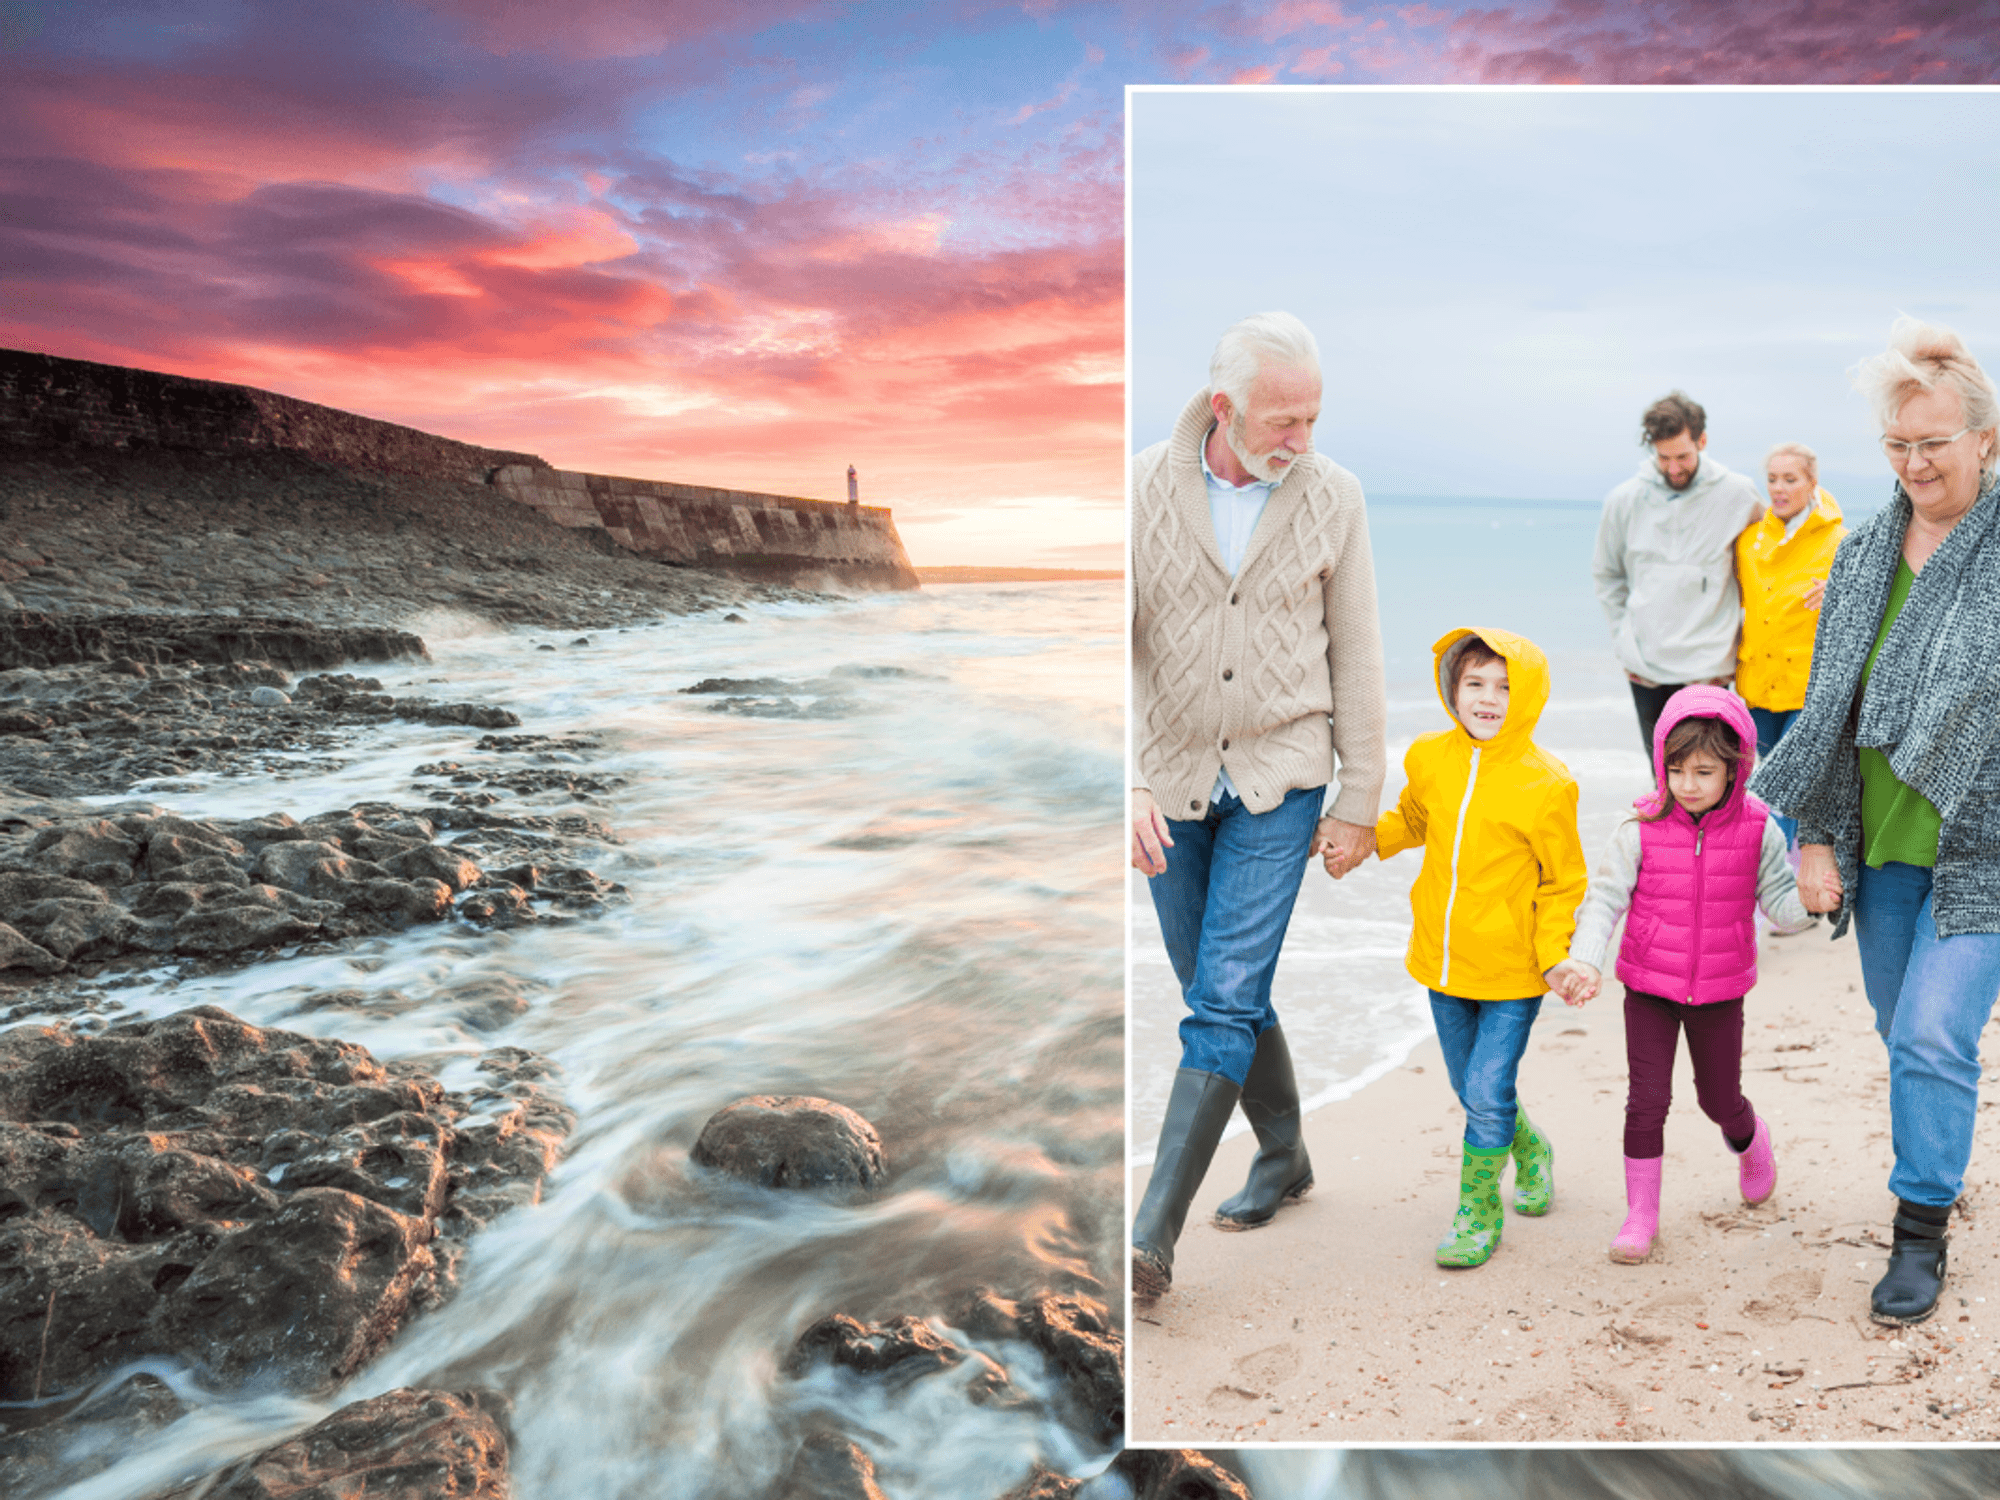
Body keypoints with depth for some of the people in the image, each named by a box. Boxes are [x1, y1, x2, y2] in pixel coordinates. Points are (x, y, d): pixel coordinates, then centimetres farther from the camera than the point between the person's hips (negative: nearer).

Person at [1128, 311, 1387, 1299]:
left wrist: (1358, 801, 1)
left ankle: (1153, 1235, -5)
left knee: (1225, 1002, -9)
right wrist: (1125, 784, -21)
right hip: (1170, 779, 2)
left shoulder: (1331, 495, -5)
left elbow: (1355, 655, 1)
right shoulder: (1144, 488, -8)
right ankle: (1283, 1158, 37)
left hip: (1280, 778, -2)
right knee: (1220, 994, 13)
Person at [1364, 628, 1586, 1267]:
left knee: (1487, 1093, -7)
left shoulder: (1545, 784, -15)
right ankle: (1530, 1148, 48)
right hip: (1443, 962, 5)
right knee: (1469, 1089, 18)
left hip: (1512, 970, -5)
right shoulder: (1430, 759, -3)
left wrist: (1556, 959, -17)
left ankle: (1478, 1214, 14)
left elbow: (1562, 884, -8)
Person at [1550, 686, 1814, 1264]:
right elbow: (1606, 895, -13)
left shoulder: (1757, 830, -9)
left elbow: (1779, 902, -9)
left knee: (1720, 1100, 15)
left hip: (1720, 991, 1)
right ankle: (1640, 1212, 14)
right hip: (1650, 987, -1)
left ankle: (1751, 1141, 51)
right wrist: (1586, 959, -27)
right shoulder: (1641, 826, -13)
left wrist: (1806, 902, -32)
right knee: (1646, 1100, -2)